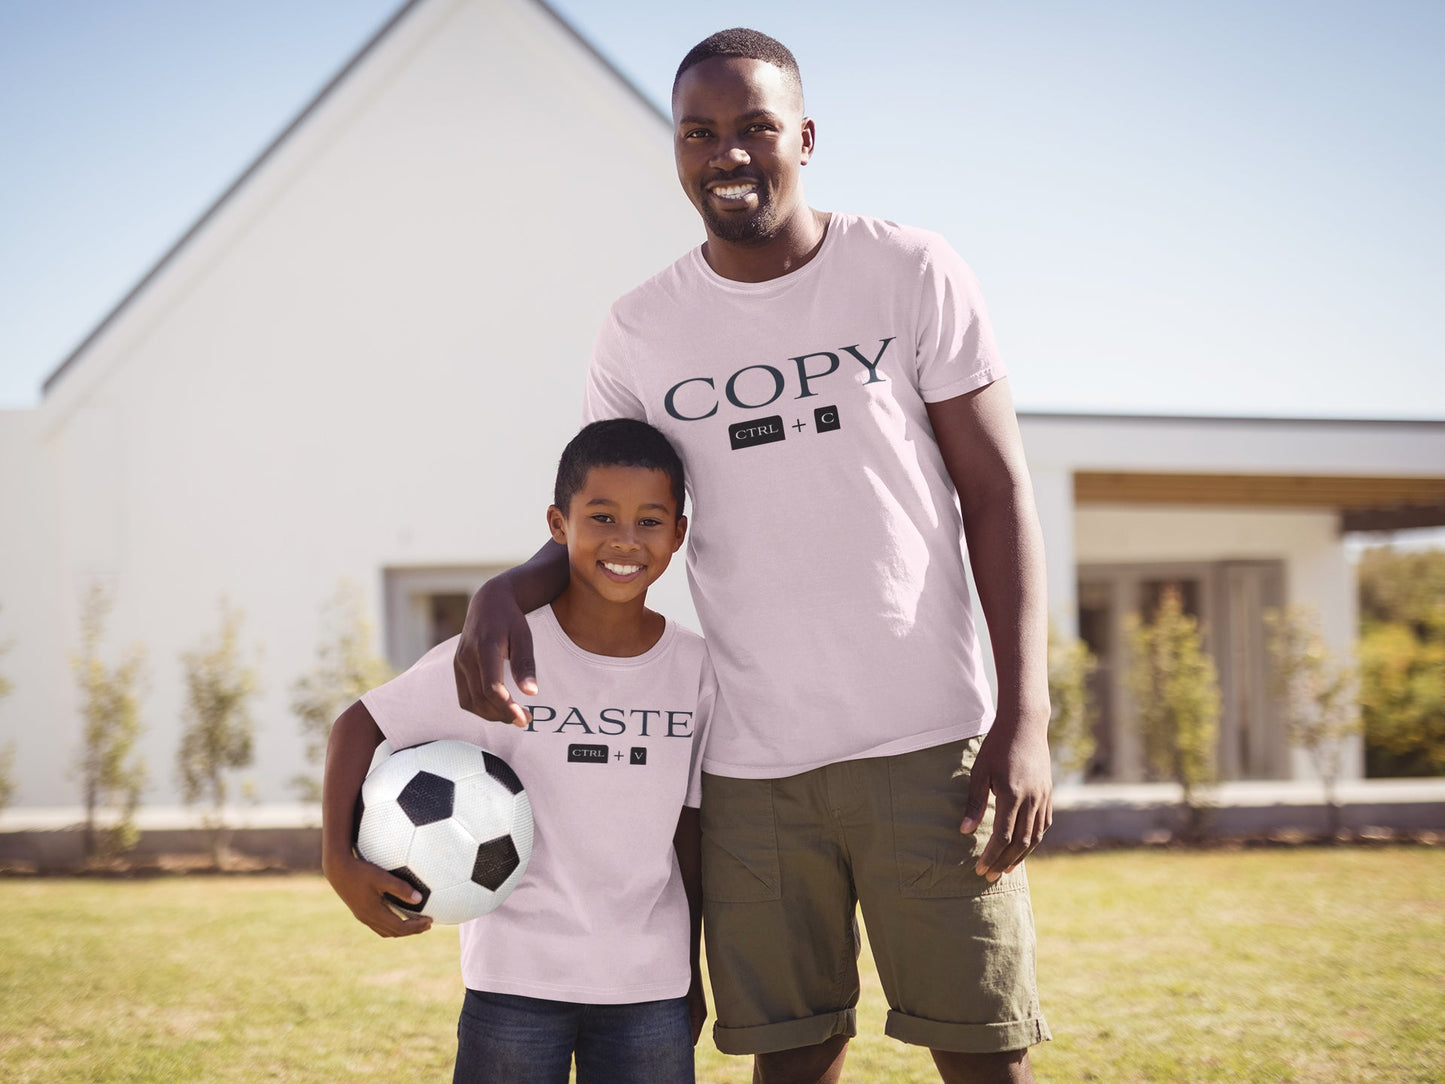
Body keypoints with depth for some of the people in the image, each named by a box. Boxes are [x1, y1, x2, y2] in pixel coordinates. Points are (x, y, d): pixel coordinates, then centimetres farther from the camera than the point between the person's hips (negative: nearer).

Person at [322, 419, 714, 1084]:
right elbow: (360, 724, -5)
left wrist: (691, 968, 14)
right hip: (516, 979, -3)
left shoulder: (696, 670, 0)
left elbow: (690, 827, 8)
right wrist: (338, 859, -17)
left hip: (649, 986, 3)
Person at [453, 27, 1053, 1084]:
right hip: (751, 765, 2)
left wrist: (1025, 717, -9)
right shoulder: (640, 334, 6)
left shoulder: (913, 273, 0)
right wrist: (507, 590, -9)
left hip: (927, 745, -2)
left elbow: (997, 490, 0)